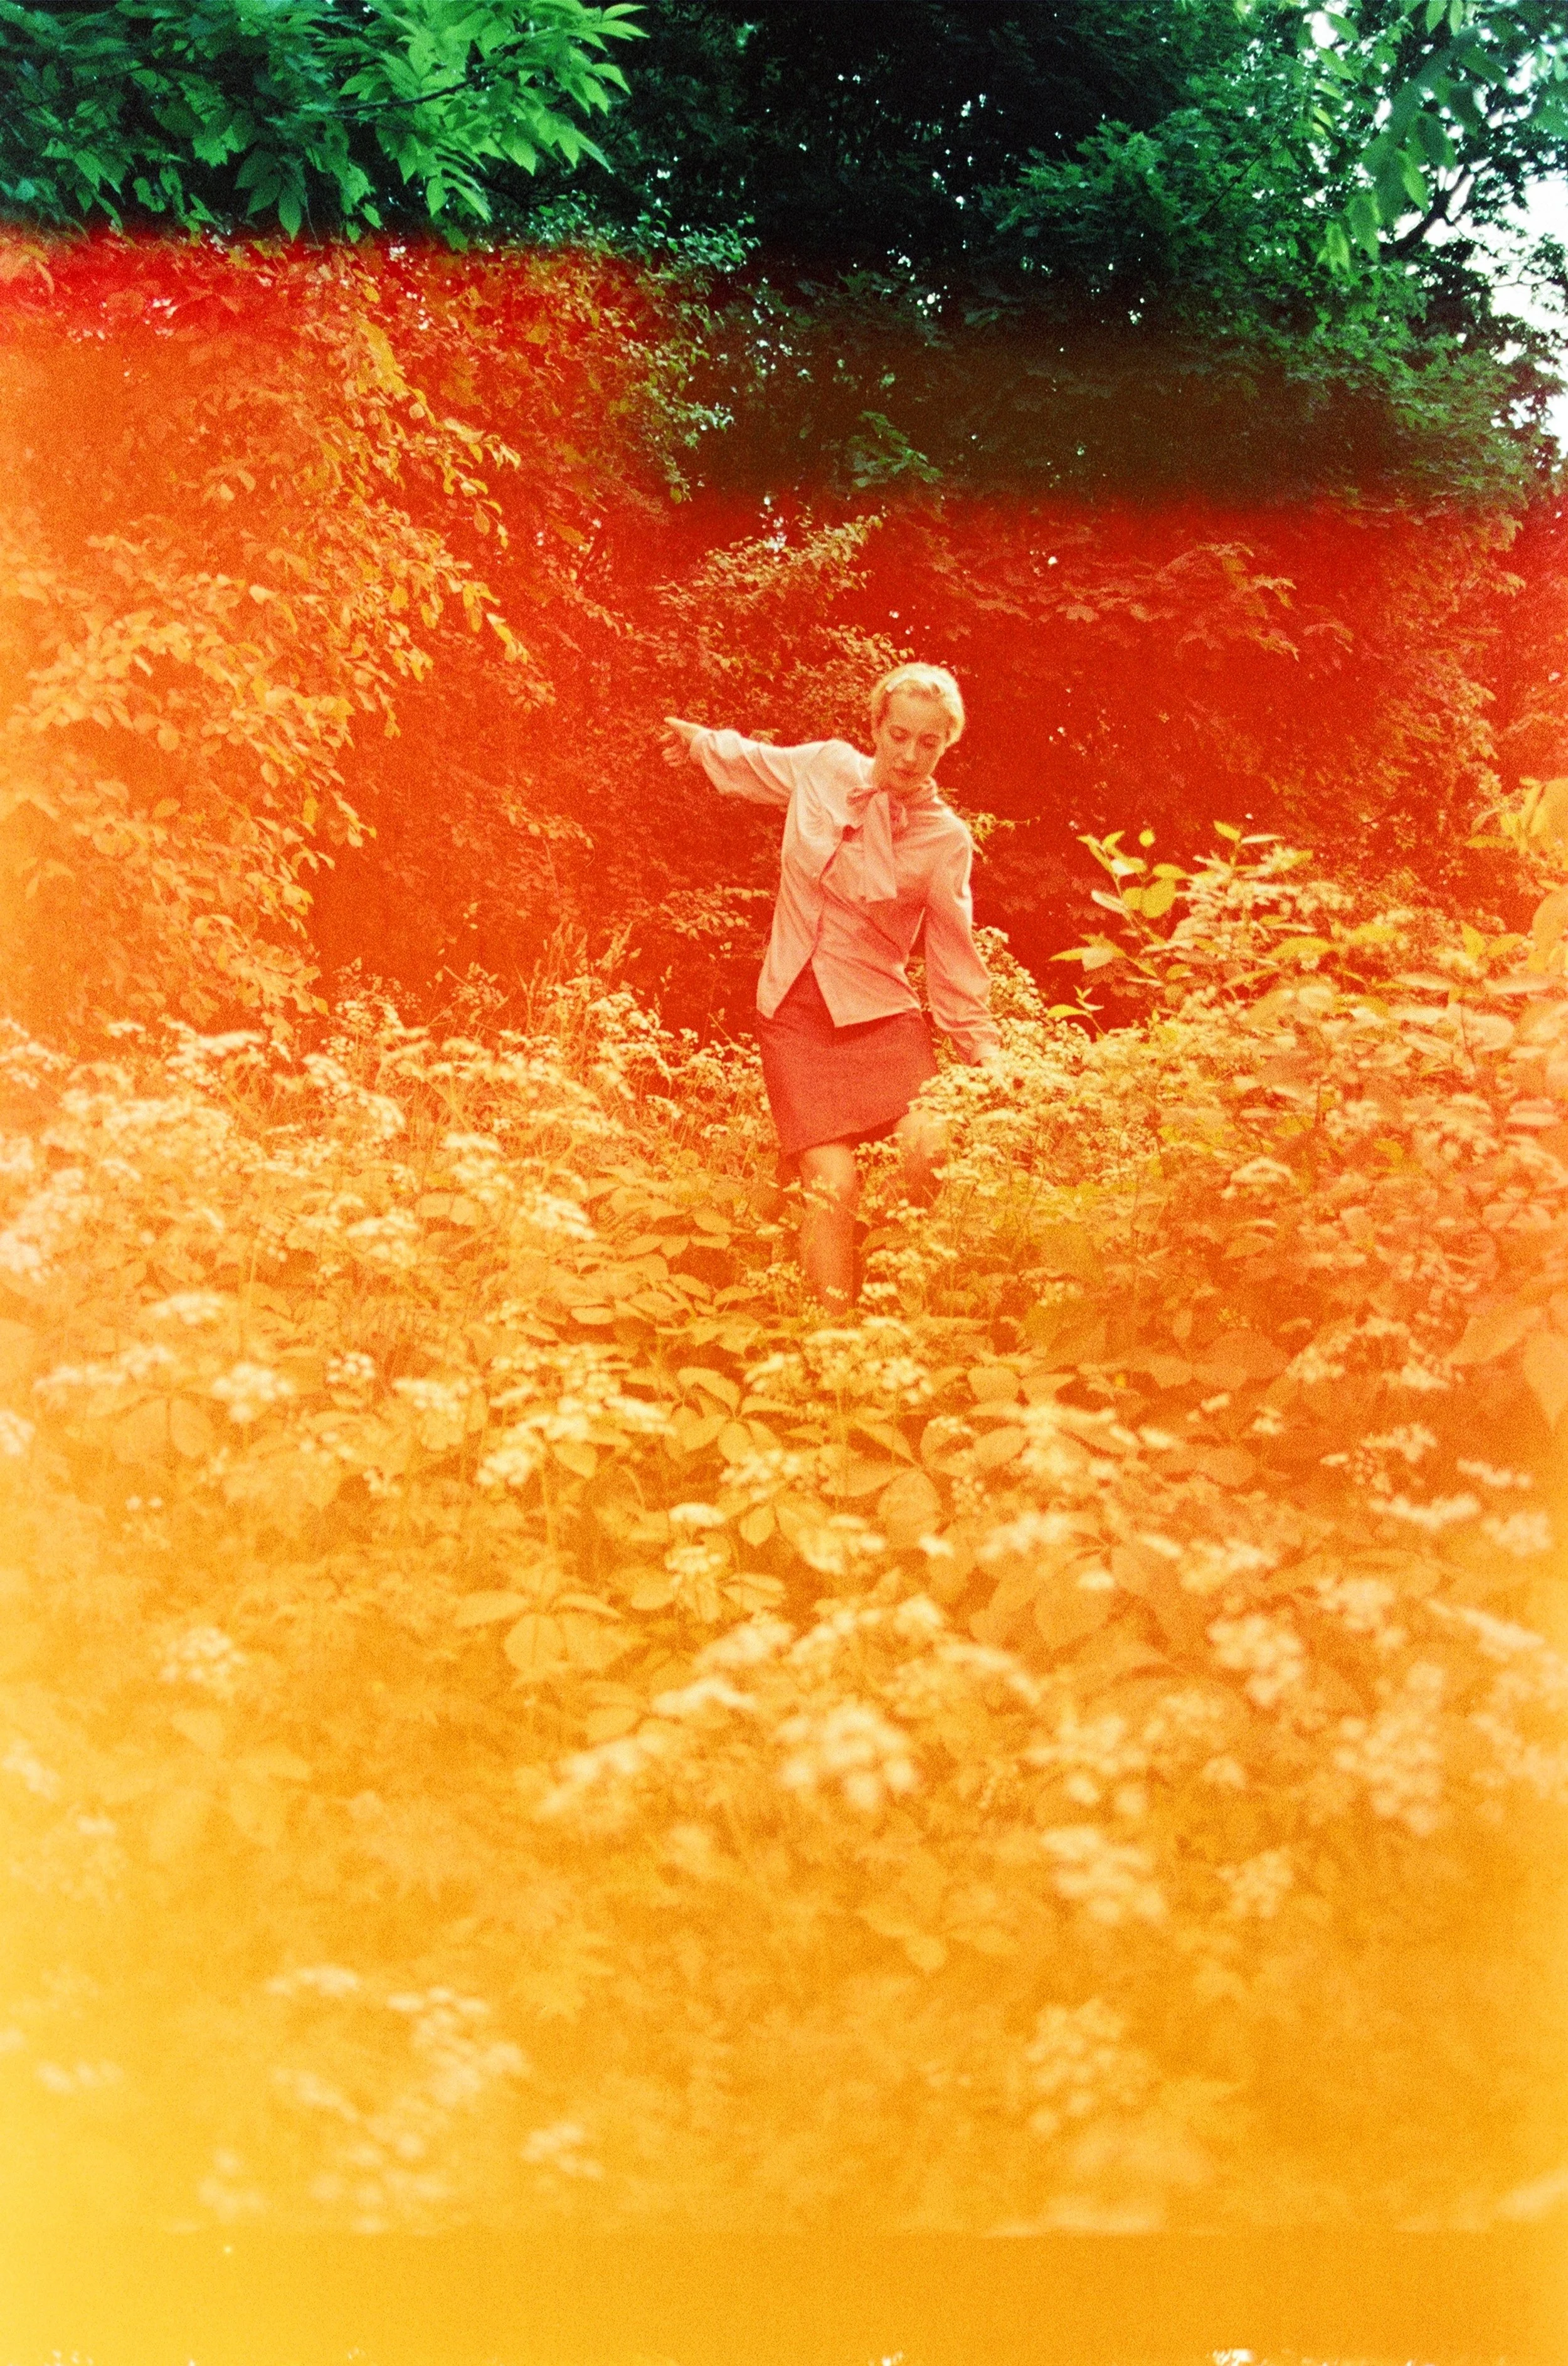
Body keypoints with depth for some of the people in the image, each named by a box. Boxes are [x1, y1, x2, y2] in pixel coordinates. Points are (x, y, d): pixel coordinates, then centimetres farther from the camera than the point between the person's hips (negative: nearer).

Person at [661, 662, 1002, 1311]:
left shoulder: (947, 840, -4)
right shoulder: (826, 766, 0)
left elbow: (955, 962, 2)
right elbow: (752, 764, 23)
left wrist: (988, 1059, -1)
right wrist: (701, 742, 37)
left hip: (879, 1014, -1)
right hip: (794, 1012, 1)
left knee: (931, 1153, -23)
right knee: (833, 1182, -15)